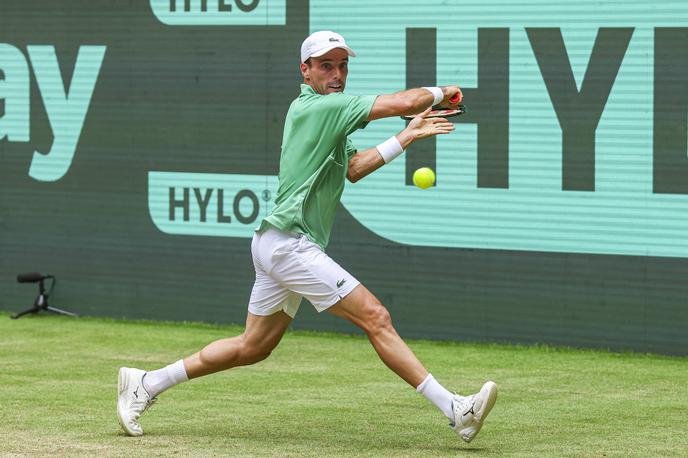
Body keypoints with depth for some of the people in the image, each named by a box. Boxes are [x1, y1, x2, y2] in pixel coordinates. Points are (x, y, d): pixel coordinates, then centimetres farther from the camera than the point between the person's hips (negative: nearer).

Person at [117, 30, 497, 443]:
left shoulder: (321, 112, 18)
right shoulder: (317, 107, -12)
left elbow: (353, 169, 26)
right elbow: (404, 102, -16)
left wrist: (408, 137, 22)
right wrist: (441, 93, 2)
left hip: (277, 246, 10)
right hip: (290, 243, -10)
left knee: (253, 347, 16)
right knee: (376, 318, -14)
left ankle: (146, 383, 23)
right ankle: (455, 411, -17)